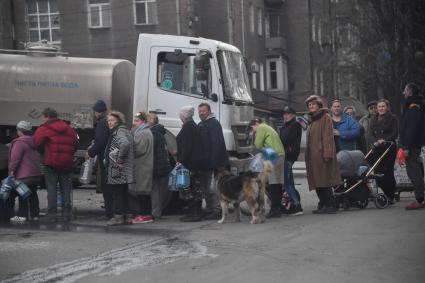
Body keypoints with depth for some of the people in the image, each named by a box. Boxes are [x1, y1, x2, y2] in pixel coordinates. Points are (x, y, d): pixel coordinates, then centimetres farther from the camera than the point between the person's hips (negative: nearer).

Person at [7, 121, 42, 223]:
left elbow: (15, 158, -17)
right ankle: (35, 214, 15)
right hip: (36, 173, 9)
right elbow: (39, 158, 22)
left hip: (24, 175, -9)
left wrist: (12, 170, -13)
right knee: (32, 194, 13)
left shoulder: (19, 142, -12)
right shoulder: (34, 142, 17)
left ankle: (22, 215, -7)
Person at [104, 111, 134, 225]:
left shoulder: (119, 132, -14)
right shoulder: (124, 131, 16)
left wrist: (119, 161, -25)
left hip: (117, 170, -10)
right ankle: (124, 216, 19)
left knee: (117, 193, -5)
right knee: (123, 193, 14)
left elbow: (125, 144, -33)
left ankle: (118, 216, -2)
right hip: (124, 170, 10)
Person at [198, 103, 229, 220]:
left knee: (209, 186, -10)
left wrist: (213, 162, -25)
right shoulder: (201, 125, 19)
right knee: (204, 185, 13)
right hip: (205, 163, 10)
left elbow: (217, 144, -20)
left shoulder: (214, 123, -11)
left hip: (213, 162, -10)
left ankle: (216, 210, -6)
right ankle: (209, 209, 21)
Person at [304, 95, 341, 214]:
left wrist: (327, 154, -21)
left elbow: (328, 137, -13)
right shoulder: (312, 120, 22)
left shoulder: (325, 117, -4)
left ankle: (330, 205, -7)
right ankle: (323, 205, 13)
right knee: (317, 182, 8)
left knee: (324, 182, -10)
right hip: (313, 157, 8)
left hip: (321, 155, -8)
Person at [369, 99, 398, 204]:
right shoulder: (374, 120, 17)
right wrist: (375, 142, -9)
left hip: (389, 148, -5)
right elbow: (371, 133, 11)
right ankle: (386, 194, 11)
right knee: (378, 172, 0)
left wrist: (384, 140, -18)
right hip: (377, 149, 5)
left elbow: (395, 133, -6)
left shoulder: (392, 118, 1)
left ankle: (390, 197, 2)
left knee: (388, 172, -4)